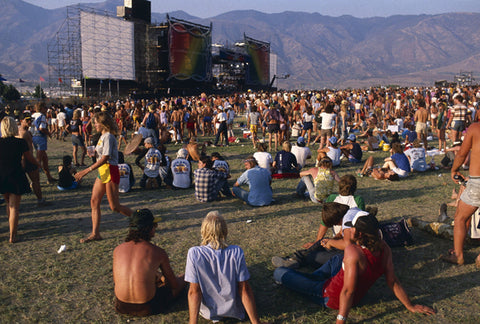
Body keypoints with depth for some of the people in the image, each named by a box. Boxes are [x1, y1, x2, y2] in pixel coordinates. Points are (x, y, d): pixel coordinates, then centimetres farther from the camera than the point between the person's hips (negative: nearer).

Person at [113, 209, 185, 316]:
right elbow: (174, 284, 2)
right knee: (181, 280, 21)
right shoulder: (158, 252, -11)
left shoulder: (117, 249, -1)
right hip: (147, 308, -4)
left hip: (121, 307, 5)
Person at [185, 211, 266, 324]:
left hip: (208, 312, -1)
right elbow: (245, 289, -16)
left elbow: (194, 291, -18)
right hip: (233, 310, 1)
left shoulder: (194, 254, -23)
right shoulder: (237, 252, -21)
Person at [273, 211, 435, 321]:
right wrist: (410, 306, 4)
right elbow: (393, 282, -9)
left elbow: (348, 291, -33)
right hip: (359, 296, 8)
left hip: (330, 297, -7)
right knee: (337, 259, 36)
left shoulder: (353, 251, -33)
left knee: (279, 273, -2)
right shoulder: (384, 249, -15)